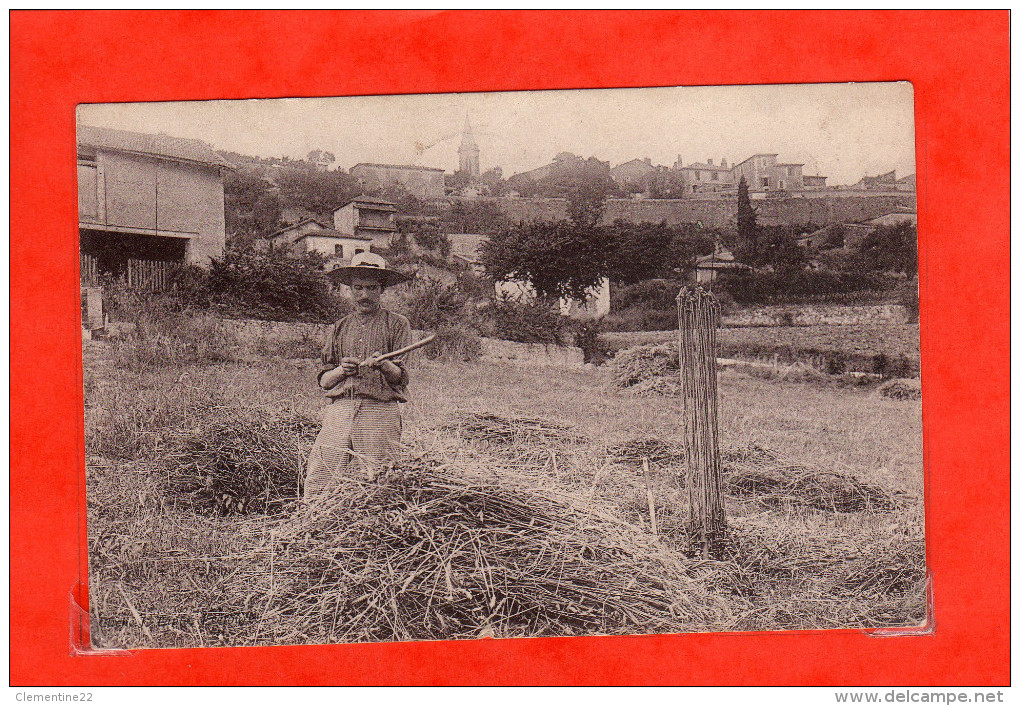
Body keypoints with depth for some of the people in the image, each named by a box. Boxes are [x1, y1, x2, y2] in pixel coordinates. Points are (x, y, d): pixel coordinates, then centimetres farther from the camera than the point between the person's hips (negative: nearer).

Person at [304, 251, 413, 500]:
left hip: (379, 414, -3)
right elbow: (323, 381, 17)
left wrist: (383, 364, -18)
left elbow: (400, 377, 2)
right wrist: (341, 370, -3)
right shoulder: (338, 329, 21)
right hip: (339, 411, 3)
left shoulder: (397, 324, 10)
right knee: (317, 485, -6)